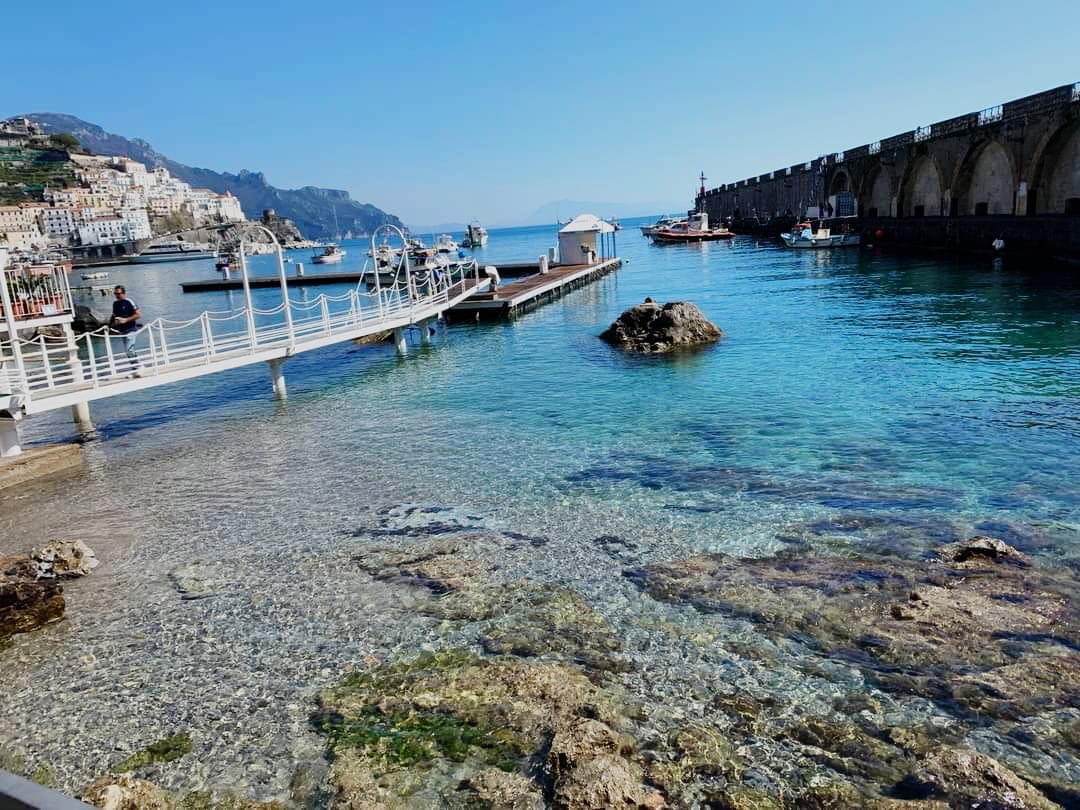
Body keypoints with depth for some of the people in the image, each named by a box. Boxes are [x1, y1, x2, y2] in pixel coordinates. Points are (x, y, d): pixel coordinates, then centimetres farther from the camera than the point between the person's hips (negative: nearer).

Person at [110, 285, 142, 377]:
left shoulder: (129, 302, -11)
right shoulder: (115, 303, 10)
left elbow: (138, 315, -14)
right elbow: (114, 315, 22)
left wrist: (125, 320, -20)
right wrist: (109, 325, 7)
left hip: (130, 329, -8)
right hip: (122, 330, 8)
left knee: (129, 350, -15)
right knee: (130, 350, 11)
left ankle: (136, 370, -6)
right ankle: (137, 368, 21)